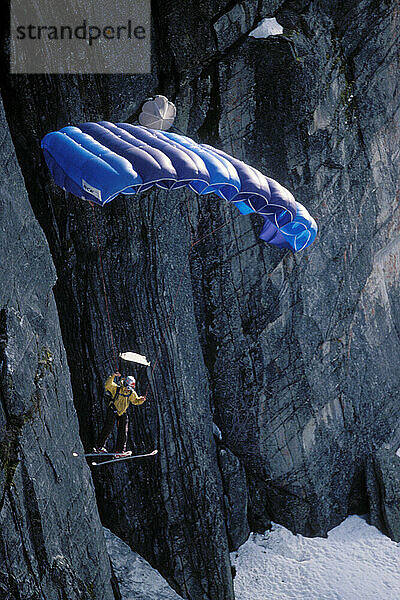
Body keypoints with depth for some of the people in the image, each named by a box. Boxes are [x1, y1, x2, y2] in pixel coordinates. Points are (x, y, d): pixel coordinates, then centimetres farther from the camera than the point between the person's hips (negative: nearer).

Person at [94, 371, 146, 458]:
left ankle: (120, 451, 2)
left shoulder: (131, 393, 1)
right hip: (112, 411, -5)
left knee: (123, 432, -1)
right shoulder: (116, 388, -13)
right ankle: (100, 446, 7)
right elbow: (107, 385, -27)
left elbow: (136, 401, 13)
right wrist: (113, 376, -39)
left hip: (122, 413, 5)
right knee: (108, 428, -6)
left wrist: (141, 400, -8)